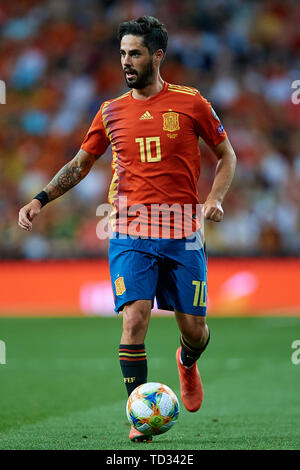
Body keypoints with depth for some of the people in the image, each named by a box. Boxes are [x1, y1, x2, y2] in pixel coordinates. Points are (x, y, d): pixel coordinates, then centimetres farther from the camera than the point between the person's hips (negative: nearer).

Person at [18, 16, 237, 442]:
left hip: (182, 232, -1)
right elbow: (80, 164, 20)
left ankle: (187, 362, 41)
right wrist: (40, 200, 10)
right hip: (130, 233, 1)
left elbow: (227, 155, 10)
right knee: (134, 319, -15)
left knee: (193, 327, 3)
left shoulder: (190, 103, 2)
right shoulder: (112, 112, 8)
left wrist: (215, 198, -6)